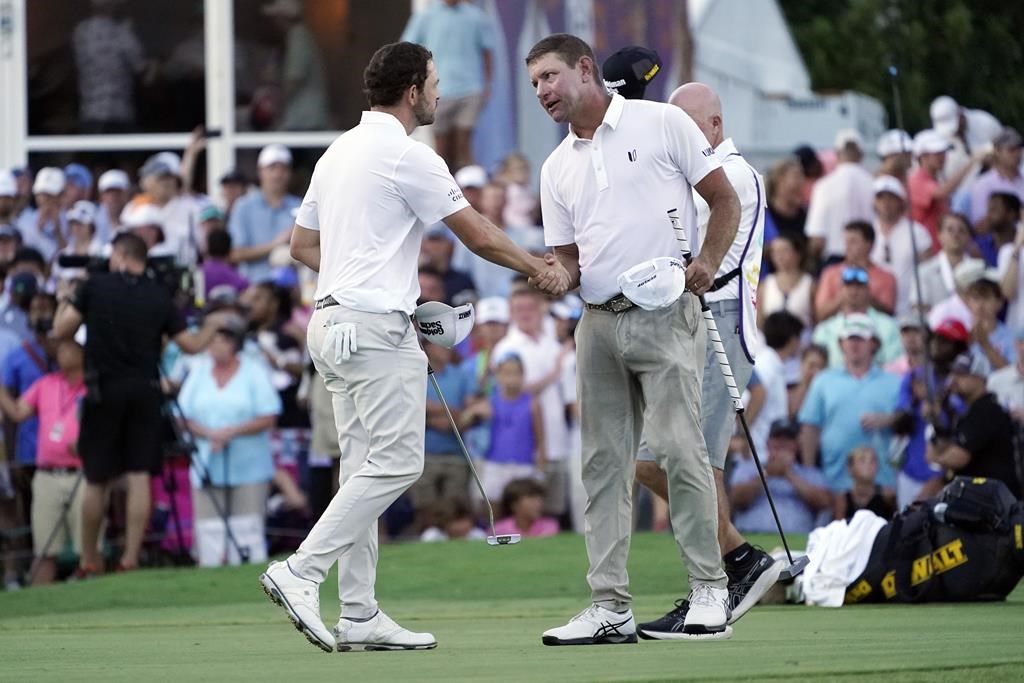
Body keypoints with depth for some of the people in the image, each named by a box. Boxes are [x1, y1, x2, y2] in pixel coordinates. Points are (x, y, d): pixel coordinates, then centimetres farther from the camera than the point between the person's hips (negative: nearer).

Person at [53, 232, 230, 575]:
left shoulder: (96, 286, -3)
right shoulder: (159, 296, 4)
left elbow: (61, 331, -3)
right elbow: (192, 345, 7)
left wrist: (64, 303, 17)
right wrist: (211, 325, 27)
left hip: (104, 392, -1)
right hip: (145, 392, 1)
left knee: (96, 480, 7)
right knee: (139, 477, 0)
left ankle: (88, 561, 13)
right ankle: (131, 558, -5)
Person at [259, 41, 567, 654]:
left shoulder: (340, 152, 17)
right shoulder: (409, 156, -11)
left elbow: (303, 244, 22)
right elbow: (480, 236, -7)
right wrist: (543, 270, 7)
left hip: (334, 321, 10)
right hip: (378, 328, -10)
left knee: (365, 468, 8)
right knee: (396, 462, -10)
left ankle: (360, 616, 6)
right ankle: (301, 571, -17)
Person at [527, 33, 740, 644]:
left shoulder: (662, 124, 0)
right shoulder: (558, 168, 17)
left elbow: (726, 202, 3)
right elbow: (569, 260, 18)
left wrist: (708, 263, -12)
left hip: (664, 317, -6)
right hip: (598, 323, 6)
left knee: (680, 449, -12)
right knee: (605, 463, 3)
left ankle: (710, 590, -3)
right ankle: (611, 606, 4)